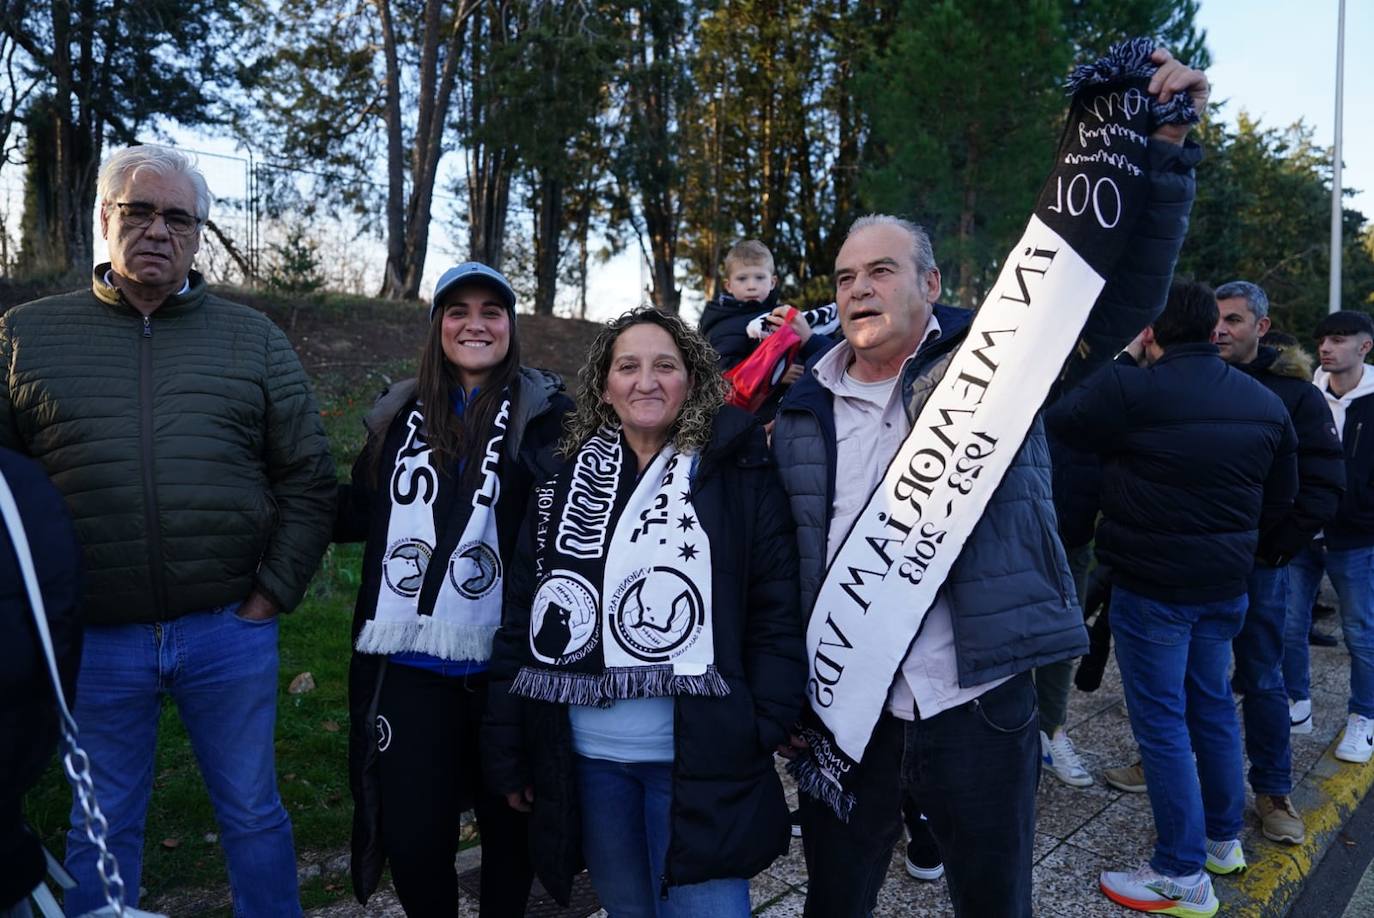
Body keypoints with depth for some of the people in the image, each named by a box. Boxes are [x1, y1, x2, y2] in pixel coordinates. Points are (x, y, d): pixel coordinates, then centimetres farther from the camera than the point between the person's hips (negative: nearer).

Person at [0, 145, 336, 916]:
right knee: (101, 830, 17)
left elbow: (310, 479, 3)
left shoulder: (255, 341, 3)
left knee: (253, 814, 14)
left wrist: (274, 593, -3)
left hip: (231, 634, 0)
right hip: (94, 641, 0)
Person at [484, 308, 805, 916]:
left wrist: (763, 733, -12)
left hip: (700, 761, -3)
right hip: (587, 759, 4)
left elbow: (776, 613, -5)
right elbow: (521, 619, 5)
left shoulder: (737, 476, -3)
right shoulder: (564, 484, 5)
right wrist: (507, 751, 4)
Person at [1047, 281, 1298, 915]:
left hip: (1151, 585, -7)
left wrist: (1125, 362, 6)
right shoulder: (1264, 401, 4)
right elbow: (1281, 497, 12)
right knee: (1213, 705, 21)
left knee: (1161, 720, 2)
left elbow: (1059, 422, -3)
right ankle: (1224, 839, 37)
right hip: (1225, 583, 7)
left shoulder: (1130, 389, -18)